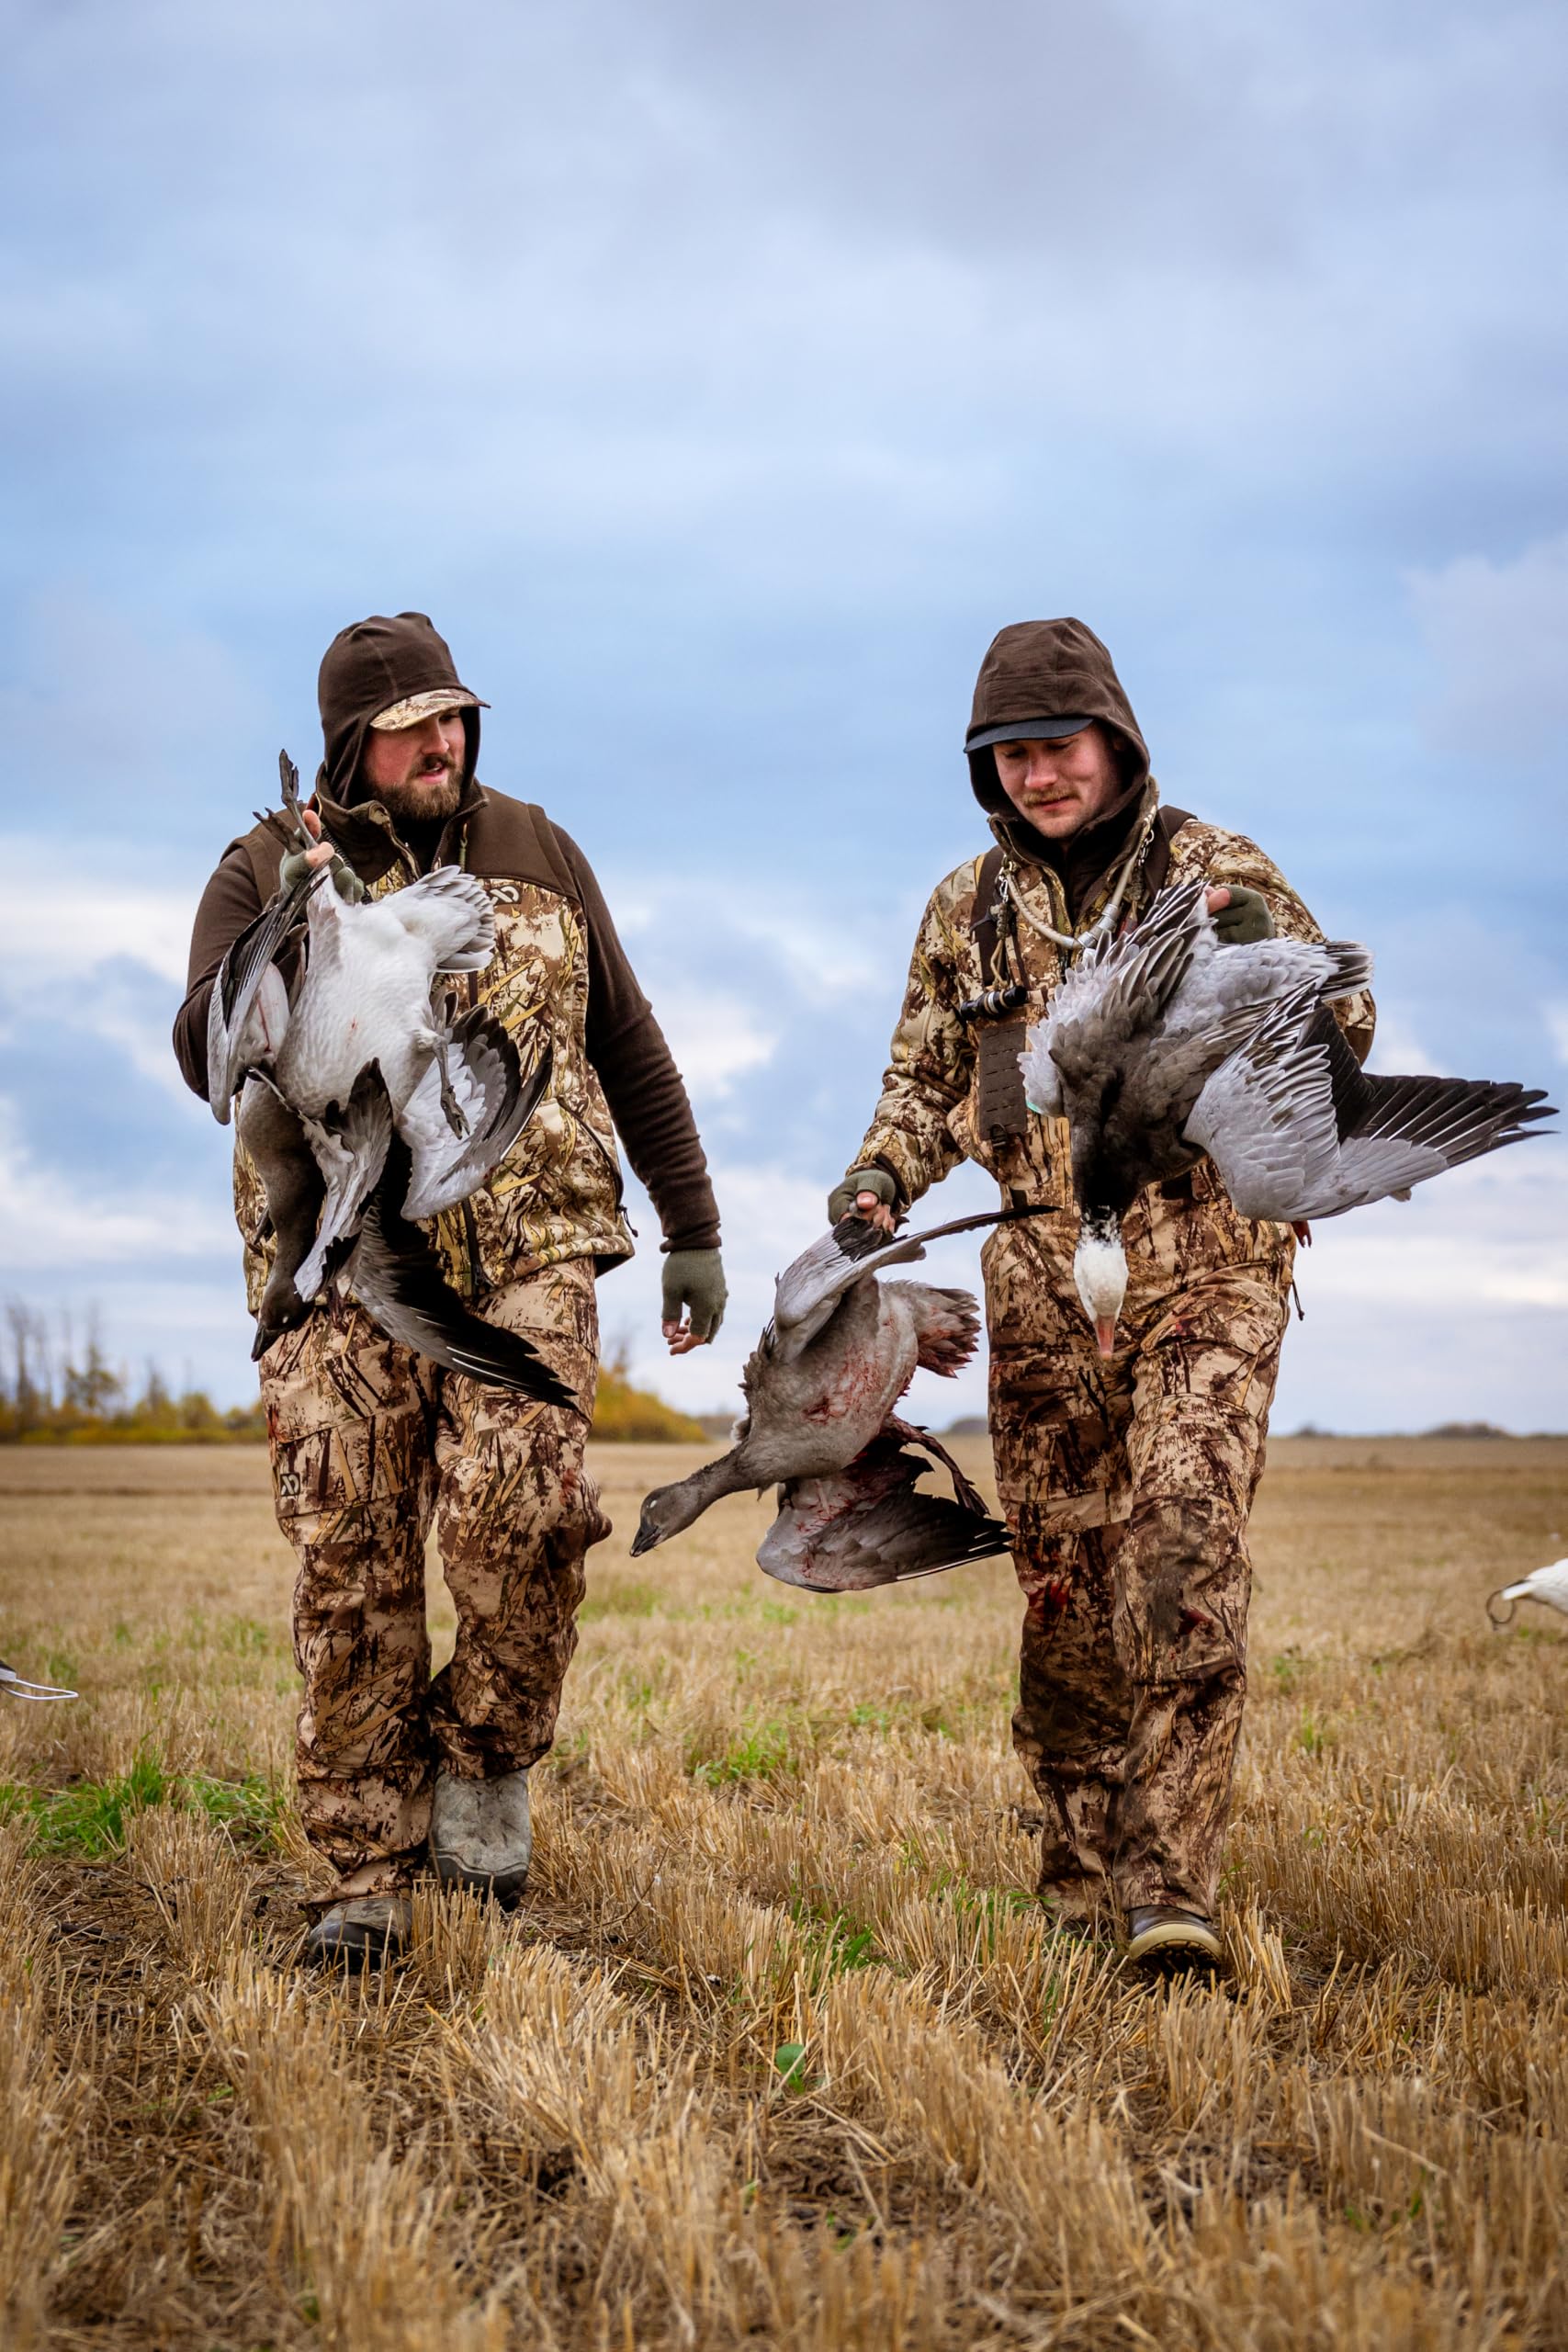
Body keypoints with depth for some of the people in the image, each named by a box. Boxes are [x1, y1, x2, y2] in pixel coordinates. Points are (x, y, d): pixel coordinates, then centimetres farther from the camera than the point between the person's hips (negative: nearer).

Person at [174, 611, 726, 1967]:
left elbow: (631, 1049, 19)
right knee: (352, 1568, -3)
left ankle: (488, 1755, 6)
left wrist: (695, 1228, 18)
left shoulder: (535, 853, 13)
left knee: (519, 1511, -21)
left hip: (524, 1254, 0)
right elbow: (209, 1060, -4)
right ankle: (369, 1876, 7)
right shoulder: (270, 873, 8)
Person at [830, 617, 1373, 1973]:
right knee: (1063, 1588, 5)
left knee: (1185, 1556, -19)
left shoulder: (1217, 872, 3)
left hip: (1207, 1270, -3)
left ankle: (1172, 1888, -19)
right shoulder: (969, 909, 12)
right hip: (1045, 1291, 3)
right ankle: (1083, 1878, 18)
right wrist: (883, 1175, -2)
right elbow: (924, 1077, 19)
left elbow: (1345, 1039, 4)